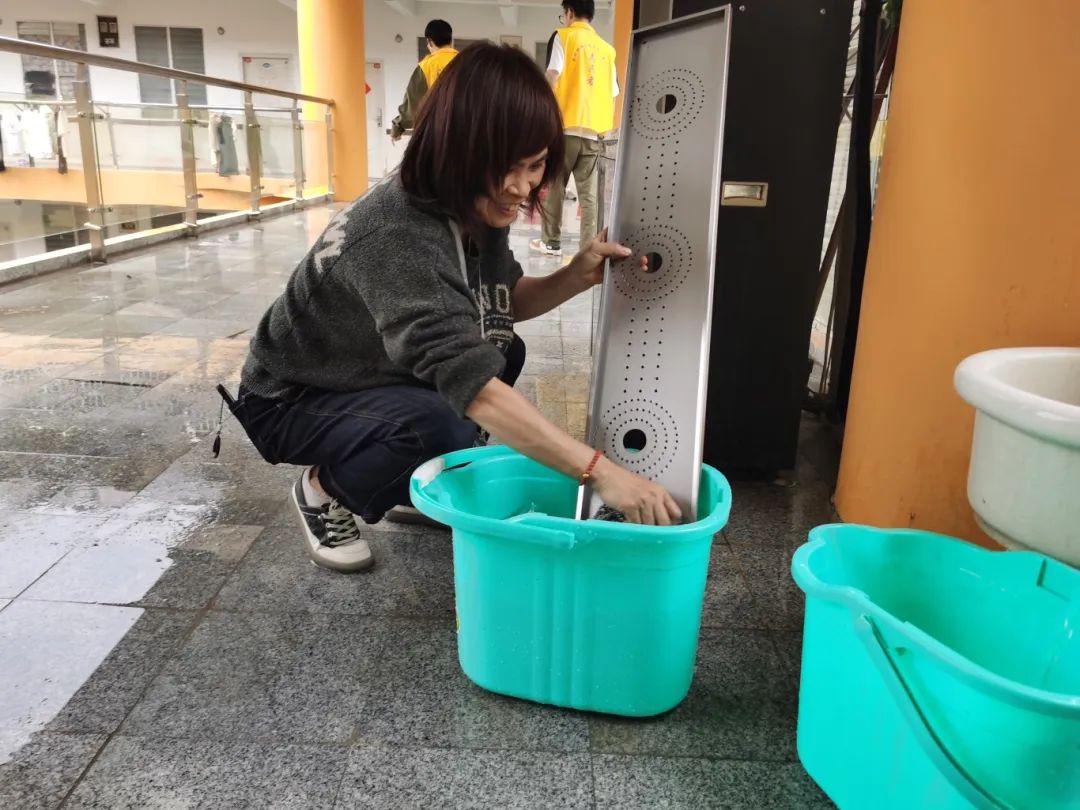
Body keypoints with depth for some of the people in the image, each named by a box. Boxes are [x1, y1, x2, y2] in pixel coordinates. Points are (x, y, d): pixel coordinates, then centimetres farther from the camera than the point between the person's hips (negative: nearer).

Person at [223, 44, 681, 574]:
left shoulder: (477, 208, -9)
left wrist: (577, 277, -16)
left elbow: (503, 305, 4)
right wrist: (600, 472, -44)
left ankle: (412, 486, 11)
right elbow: (475, 388, -44)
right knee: (442, 429, -31)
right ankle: (325, 491, -1)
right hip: (293, 402, -8)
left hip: (374, 379, 8)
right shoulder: (396, 237, -36)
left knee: (505, 353, -3)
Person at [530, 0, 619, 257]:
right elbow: (613, 93, 14)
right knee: (588, 193, 3)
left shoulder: (564, 36, 3)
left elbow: (553, 75, -10)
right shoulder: (606, 48, 14)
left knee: (554, 186, 9)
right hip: (594, 131, 3)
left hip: (566, 126, -3)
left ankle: (551, 242, 12)